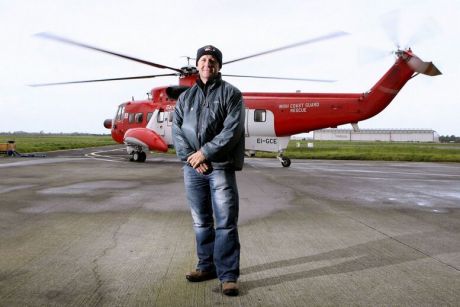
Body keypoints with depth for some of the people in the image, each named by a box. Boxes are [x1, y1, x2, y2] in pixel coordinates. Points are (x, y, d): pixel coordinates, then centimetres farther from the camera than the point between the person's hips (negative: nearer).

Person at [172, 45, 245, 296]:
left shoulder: (231, 94, 2)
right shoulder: (186, 97, 15)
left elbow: (233, 129, -10)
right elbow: (176, 130, 5)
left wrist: (205, 152, -14)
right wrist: (190, 157, -10)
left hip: (221, 167, -4)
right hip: (192, 169, 4)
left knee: (226, 223, -4)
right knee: (201, 222, 12)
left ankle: (228, 275, 5)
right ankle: (207, 266, 26)